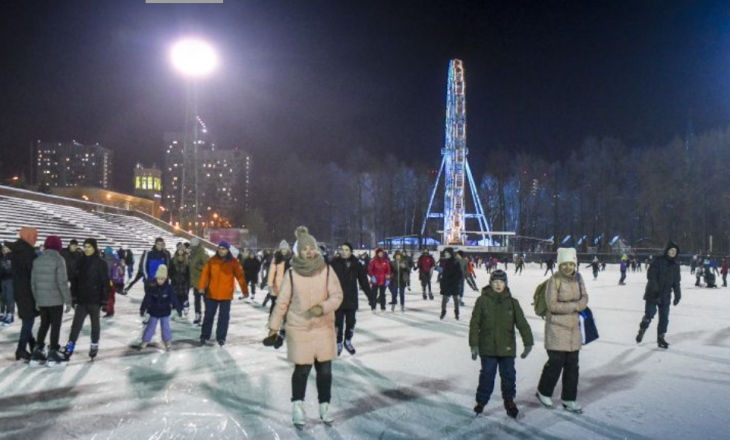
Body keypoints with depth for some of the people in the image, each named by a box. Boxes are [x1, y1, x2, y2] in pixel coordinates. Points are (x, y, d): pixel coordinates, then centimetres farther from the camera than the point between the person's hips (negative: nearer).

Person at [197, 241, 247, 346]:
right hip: (212, 294, 1)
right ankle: (204, 337, 21)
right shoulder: (212, 260, -1)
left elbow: (240, 276, -3)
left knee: (224, 317, 7)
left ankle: (221, 338, 20)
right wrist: (201, 286, -14)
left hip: (226, 295, -1)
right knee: (209, 316, 10)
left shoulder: (233, 262, -4)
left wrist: (245, 291, -5)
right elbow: (205, 273, -2)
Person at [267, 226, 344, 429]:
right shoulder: (291, 273, -7)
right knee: (302, 369, 2)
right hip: (299, 329, -1)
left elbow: (337, 295, -5)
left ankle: (324, 406, 26)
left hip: (324, 328, 2)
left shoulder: (326, 270, -5)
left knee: (325, 369, 8)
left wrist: (324, 307, -23)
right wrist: (274, 325, 6)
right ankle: (297, 405, 23)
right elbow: (282, 302, 0)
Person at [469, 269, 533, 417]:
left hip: (507, 348, 2)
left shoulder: (512, 302, 0)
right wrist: (474, 344, -6)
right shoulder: (482, 301, -5)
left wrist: (528, 342, -2)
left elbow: (522, 323, 2)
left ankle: (509, 401, 29)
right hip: (488, 348, -2)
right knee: (487, 376, 6)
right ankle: (481, 401, 21)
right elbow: (474, 324, -3)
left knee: (509, 375, 10)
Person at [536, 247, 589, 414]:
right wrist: (574, 306, -12)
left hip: (574, 328, 6)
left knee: (572, 364, 10)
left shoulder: (578, 278, 3)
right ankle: (543, 392, 23)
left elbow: (585, 298, 6)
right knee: (556, 362, 0)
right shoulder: (554, 280, -14)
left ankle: (569, 399, 22)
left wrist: (576, 305, -14)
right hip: (557, 328, -6)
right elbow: (552, 305, -17)